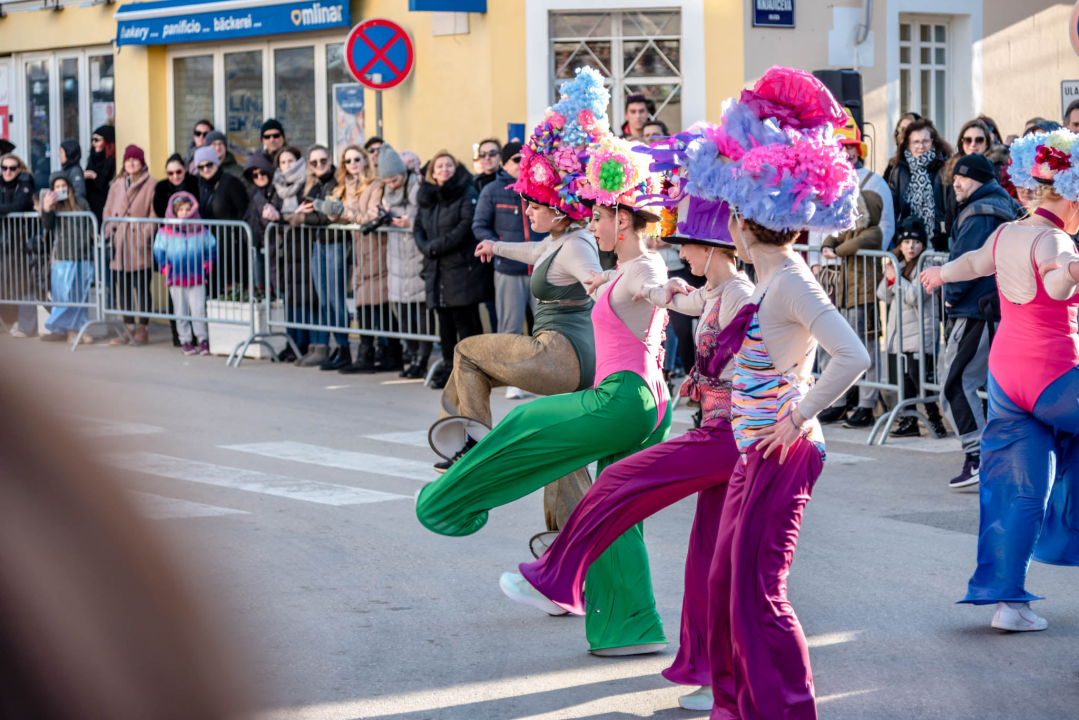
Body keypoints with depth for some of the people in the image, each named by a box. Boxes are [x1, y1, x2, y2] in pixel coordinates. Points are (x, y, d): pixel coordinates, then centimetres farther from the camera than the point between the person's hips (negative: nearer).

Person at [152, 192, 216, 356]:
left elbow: (212, 248, 11)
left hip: (197, 278, 0)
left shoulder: (201, 231, 4)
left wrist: (206, 266, 1)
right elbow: (158, 251, 6)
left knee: (199, 309, -5)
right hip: (176, 279, 0)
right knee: (181, 312, 5)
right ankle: (186, 341, 12)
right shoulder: (165, 232, 1)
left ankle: (202, 339, 3)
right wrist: (165, 268, -4)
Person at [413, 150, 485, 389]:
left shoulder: (467, 194, -5)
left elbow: (467, 226, -14)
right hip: (437, 269, 6)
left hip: (462, 267, -6)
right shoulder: (426, 196, 16)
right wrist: (426, 247, -5)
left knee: (465, 319, -6)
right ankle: (449, 367, 16)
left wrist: (437, 246, -14)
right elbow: (418, 227, 16)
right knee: (445, 319, 9)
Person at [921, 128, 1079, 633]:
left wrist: (942, 273, 47)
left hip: (1006, 374, 8)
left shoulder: (1005, 235, 9)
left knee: (1019, 489, 9)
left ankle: (1006, 599, 7)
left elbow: (975, 261, 29)